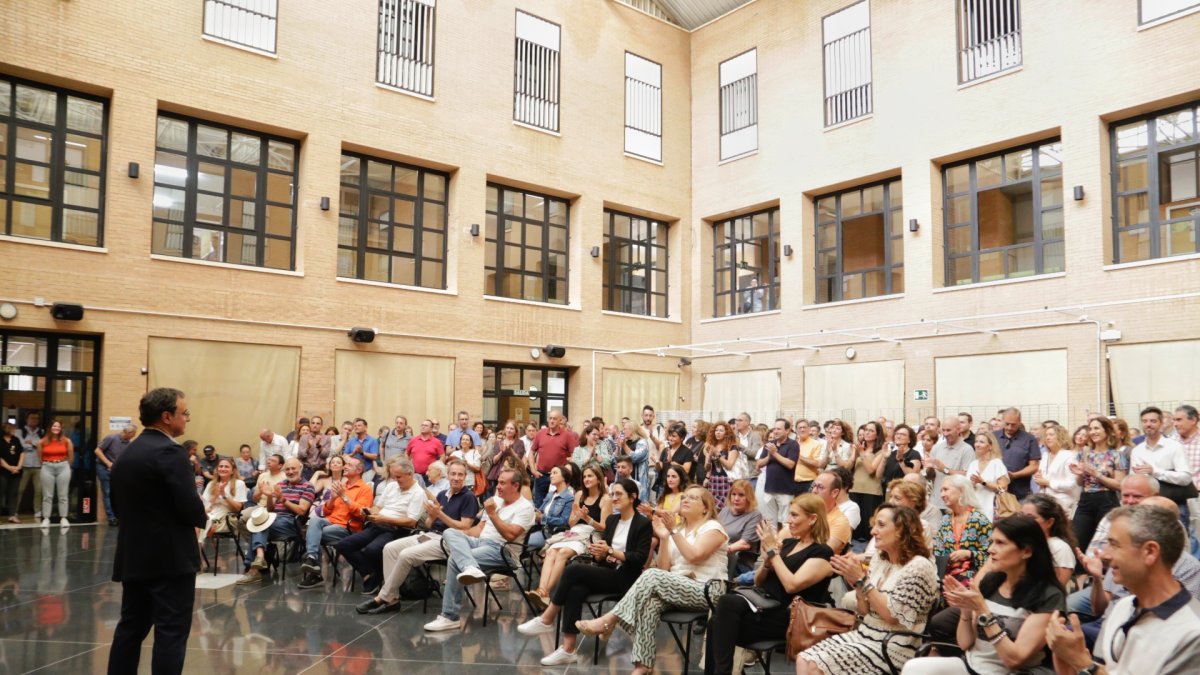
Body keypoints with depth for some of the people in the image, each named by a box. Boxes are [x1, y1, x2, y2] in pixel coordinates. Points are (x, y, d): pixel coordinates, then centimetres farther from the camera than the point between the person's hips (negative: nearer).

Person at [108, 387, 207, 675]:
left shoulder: (125, 453, 11)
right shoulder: (169, 451, -16)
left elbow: (118, 506, 15)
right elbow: (190, 506, -22)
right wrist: (203, 519, -2)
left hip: (133, 555, 9)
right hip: (170, 557, -9)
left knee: (131, 627, 15)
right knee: (171, 631, -2)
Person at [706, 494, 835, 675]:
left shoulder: (822, 553, -4)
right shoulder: (787, 543, 18)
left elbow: (792, 585, -19)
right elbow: (758, 583, 18)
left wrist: (772, 551, -11)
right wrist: (768, 559, -1)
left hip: (788, 618, -7)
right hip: (764, 607, 7)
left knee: (727, 603, -27)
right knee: (724, 605, -24)